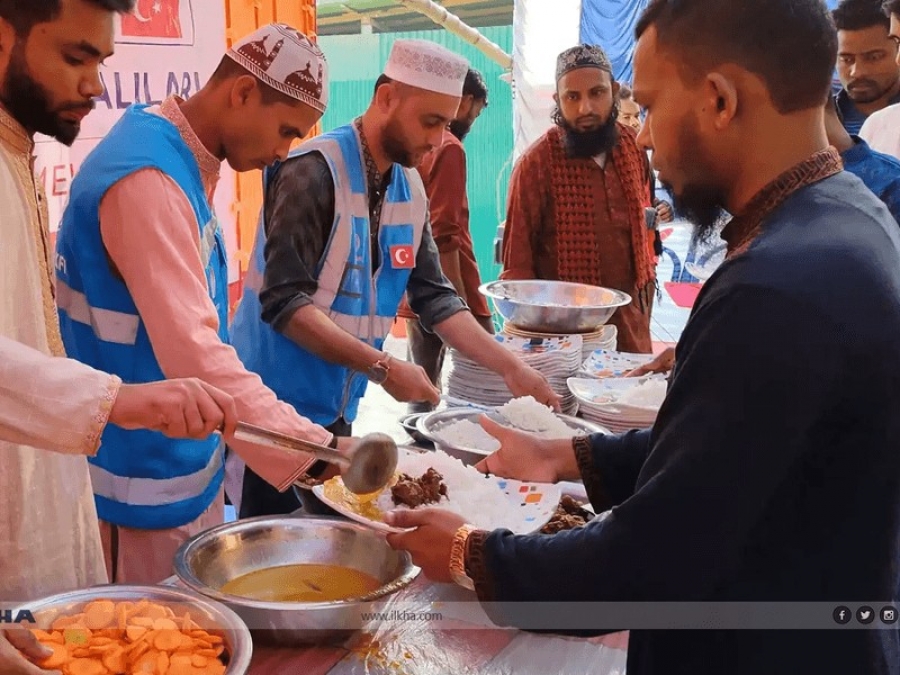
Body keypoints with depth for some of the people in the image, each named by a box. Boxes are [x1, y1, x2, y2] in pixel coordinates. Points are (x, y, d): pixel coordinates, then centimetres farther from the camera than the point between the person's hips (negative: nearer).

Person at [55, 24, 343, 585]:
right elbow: (193, 352, -32)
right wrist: (315, 451, -34)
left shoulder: (185, 161, 7)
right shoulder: (145, 178, -24)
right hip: (147, 489, -9)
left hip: (186, 470, 9)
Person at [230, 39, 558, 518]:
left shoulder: (410, 188, 5)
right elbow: (284, 302, -23)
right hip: (277, 403, -7)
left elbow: (433, 296, 7)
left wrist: (509, 367, -1)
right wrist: (380, 367, -27)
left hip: (337, 406, 7)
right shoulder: (314, 173, -18)